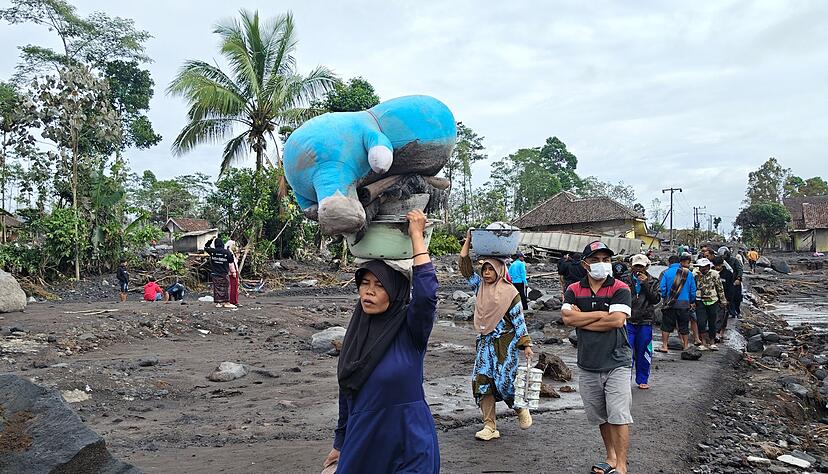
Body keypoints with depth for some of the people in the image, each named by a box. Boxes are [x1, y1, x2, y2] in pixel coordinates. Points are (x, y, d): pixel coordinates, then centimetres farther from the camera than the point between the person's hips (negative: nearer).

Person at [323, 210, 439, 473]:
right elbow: (346, 391, 11)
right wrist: (340, 443, 16)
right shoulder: (357, 331, 1)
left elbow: (426, 294, -35)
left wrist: (416, 234, -29)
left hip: (409, 447, -5)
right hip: (362, 442, 5)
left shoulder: (410, 328, -13)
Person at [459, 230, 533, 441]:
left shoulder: (509, 292, -6)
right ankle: (490, 426, 4)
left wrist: (526, 344, -8)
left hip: (506, 342, -5)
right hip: (485, 342, 5)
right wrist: (468, 241, 6)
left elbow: (518, 320, -5)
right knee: (481, 380, -3)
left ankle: (521, 409, 26)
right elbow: (465, 266, 7)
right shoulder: (480, 286, 7)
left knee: (505, 381, -6)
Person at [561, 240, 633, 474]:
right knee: (600, 417, 15)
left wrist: (581, 320, -10)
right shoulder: (574, 290, 5)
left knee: (618, 416, -6)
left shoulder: (620, 289, -5)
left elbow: (617, 320, -19)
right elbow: (567, 317, -11)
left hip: (616, 362, -4)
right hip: (588, 365, 4)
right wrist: (602, 314, -13)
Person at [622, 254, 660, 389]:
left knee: (643, 352, 9)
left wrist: (646, 284, -11)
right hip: (628, 321, -1)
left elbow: (656, 299, -4)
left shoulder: (652, 282, 8)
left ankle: (642, 380, 23)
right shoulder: (625, 280, 5)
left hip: (645, 322, 1)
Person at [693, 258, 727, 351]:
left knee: (712, 323, 8)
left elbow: (720, 288, 7)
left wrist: (723, 300, 10)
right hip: (700, 302, -1)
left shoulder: (714, 274, -1)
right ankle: (704, 343, 0)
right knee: (701, 323, -9)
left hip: (713, 301, 1)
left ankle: (712, 343, 21)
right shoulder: (695, 275, -2)